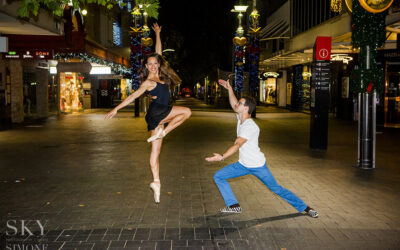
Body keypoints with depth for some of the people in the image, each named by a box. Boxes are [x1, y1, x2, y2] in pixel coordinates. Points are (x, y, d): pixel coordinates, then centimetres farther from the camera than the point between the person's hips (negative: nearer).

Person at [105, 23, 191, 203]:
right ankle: (162, 132, -15)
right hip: (156, 111, -7)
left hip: (159, 116, 7)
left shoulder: (160, 75, 14)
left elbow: (158, 52, 23)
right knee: (186, 112, -13)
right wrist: (116, 109, -11)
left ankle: (156, 182, 1)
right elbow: (133, 96, -8)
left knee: (156, 151, 2)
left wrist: (157, 34, 28)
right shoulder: (148, 82, -6)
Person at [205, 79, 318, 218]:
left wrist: (221, 157, -47)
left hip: (258, 165, -8)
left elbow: (237, 145, -36)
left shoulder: (250, 127, -27)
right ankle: (233, 205, 5)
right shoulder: (241, 118, -2)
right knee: (218, 177, 1)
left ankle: (304, 208, 14)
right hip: (243, 164, 8)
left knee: (277, 189, -1)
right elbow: (233, 104, 14)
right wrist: (229, 89, 3)